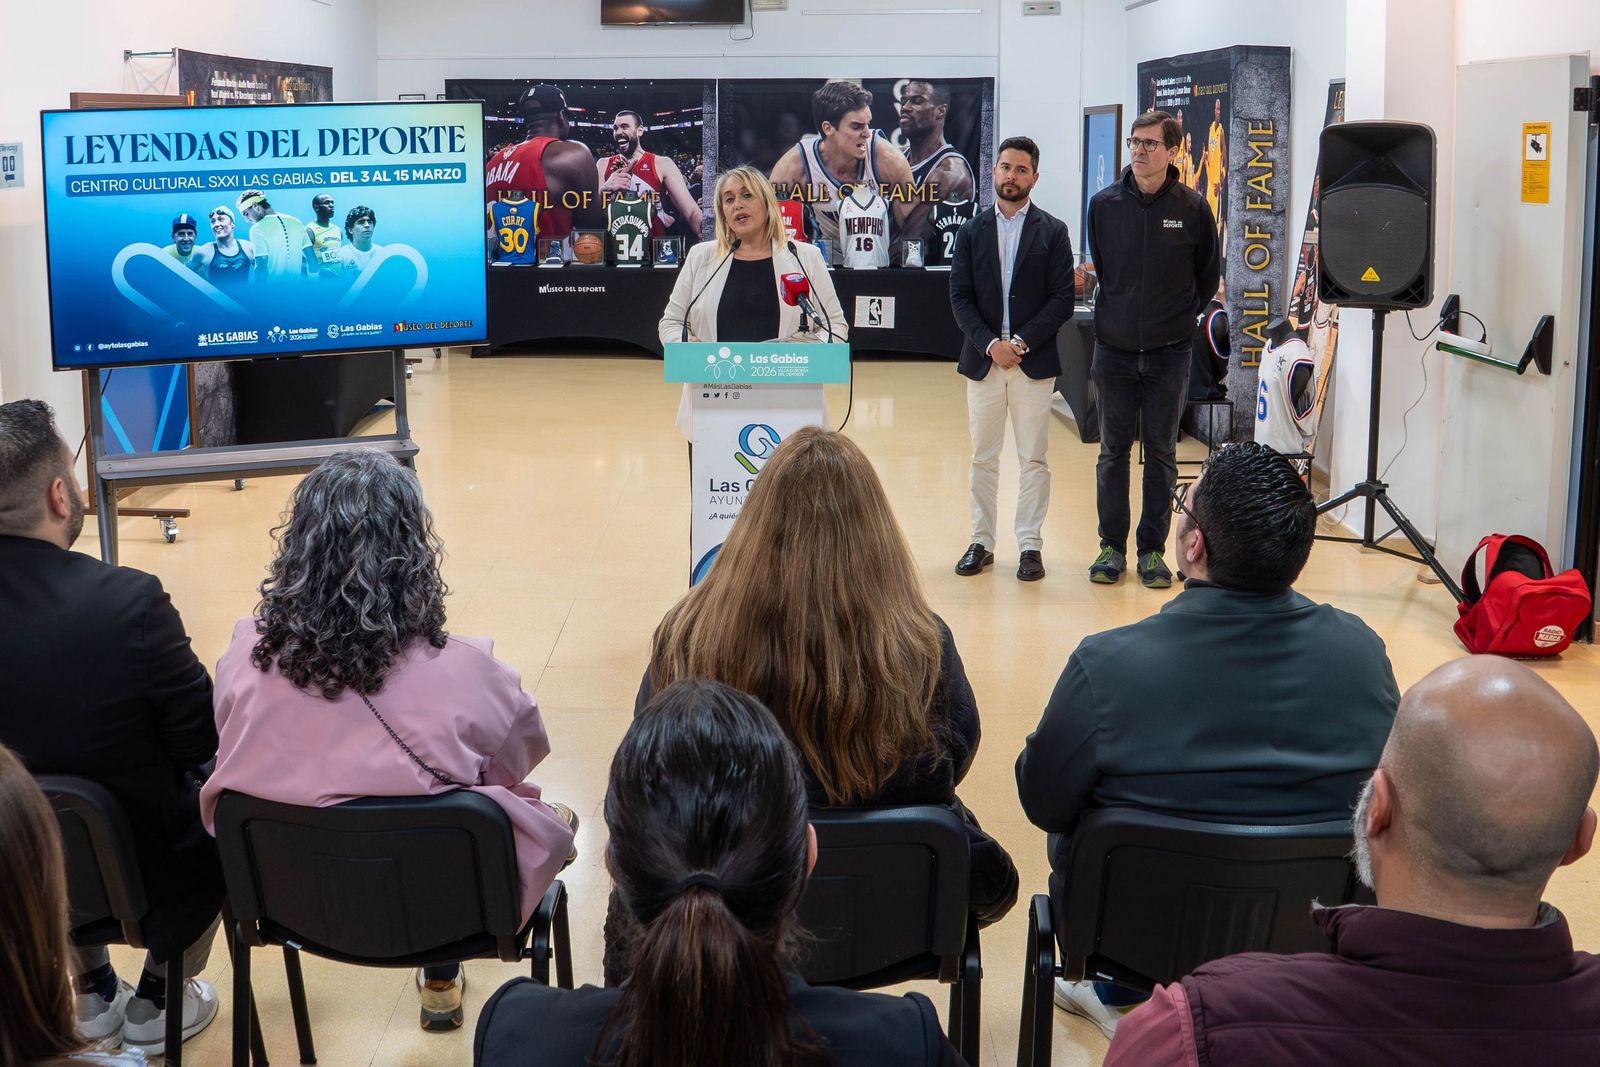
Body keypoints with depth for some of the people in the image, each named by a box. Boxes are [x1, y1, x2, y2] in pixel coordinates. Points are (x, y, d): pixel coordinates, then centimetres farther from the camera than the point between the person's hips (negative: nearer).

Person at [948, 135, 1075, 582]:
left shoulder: (1052, 231, 3)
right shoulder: (971, 231, 8)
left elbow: (1062, 300, -3)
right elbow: (960, 298, 2)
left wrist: (1021, 342, -13)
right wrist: (990, 344, -12)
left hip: (1034, 361, -2)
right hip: (983, 360, 2)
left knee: (1034, 460, 2)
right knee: (983, 458, 7)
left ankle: (1030, 545, 8)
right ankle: (981, 542, 15)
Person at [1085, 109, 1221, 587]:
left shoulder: (1192, 208, -4)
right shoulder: (1104, 204, 0)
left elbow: (1209, 275, 9)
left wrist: (1182, 317, 9)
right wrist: (1115, 312, 12)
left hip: (1169, 352, -1)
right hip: (1114, 348, 1)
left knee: (1161, 453, 5)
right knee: (1113, 451, 6)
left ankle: (1153, 549, 13)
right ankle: (1112, 546, 14)